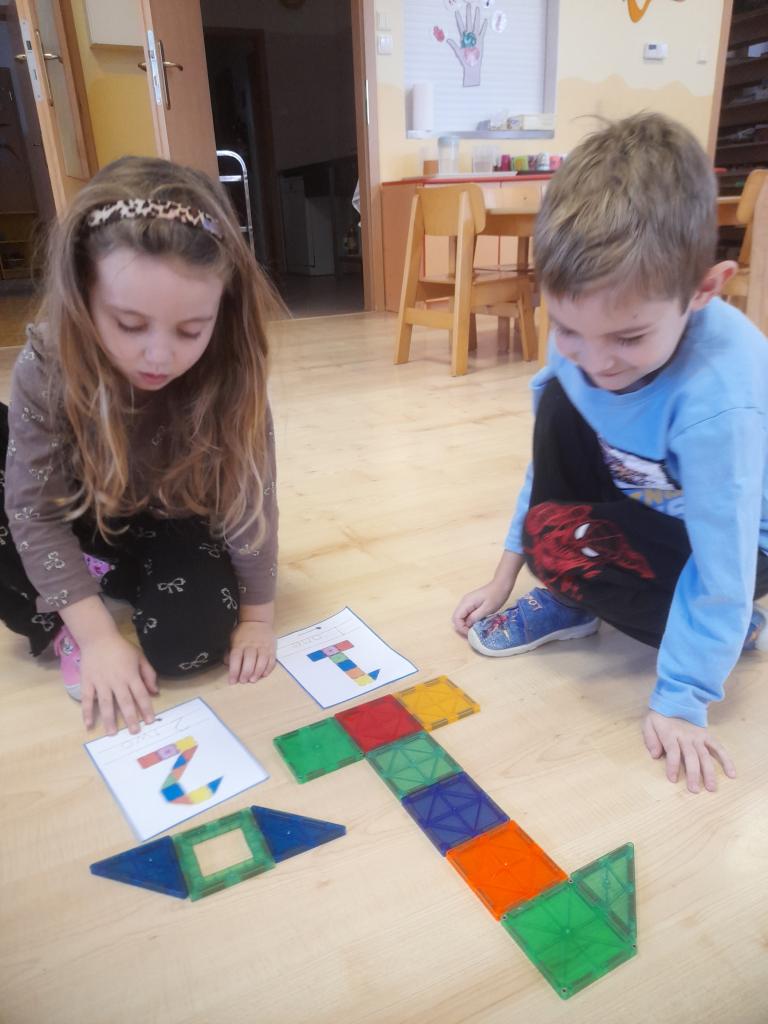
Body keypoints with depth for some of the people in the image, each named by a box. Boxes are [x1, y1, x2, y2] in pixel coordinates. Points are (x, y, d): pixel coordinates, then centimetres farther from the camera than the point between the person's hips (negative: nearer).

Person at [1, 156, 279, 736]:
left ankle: (103, 575, 9)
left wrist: (257, 616, -15)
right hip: (79, 513, 1)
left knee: (193, 642, -22)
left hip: (174, 526, 0)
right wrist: (98, 635, -28)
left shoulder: (229, 377, -30)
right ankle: (53, 616, -3)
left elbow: (249, 502, -21)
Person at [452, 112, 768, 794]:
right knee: (558, 400, -18)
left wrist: (680, 700, -24)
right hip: (646, 503, 6)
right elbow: (549, 454, -7)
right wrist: (505, 577, -3)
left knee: (557, 539, -26)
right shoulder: (584, 334, -21)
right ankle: (569, 601, -2)